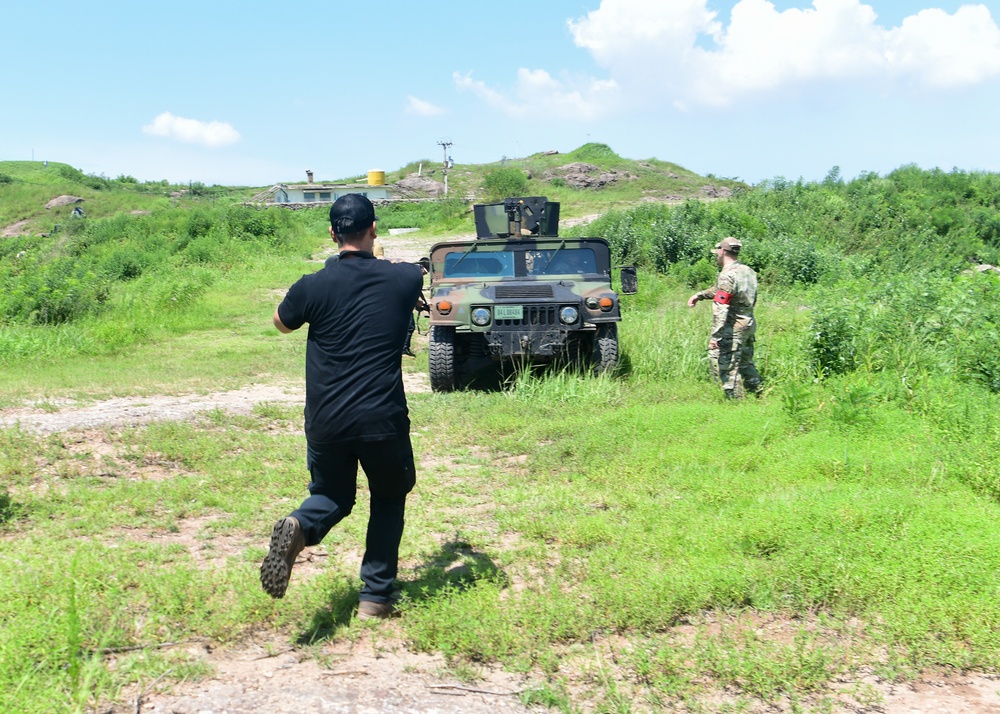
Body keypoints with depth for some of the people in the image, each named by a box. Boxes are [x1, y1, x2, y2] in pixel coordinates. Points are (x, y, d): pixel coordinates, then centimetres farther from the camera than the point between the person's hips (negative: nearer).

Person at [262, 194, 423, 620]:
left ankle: (298, 527, -10)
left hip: (326, 422, 1)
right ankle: (376, 597, 18)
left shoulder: (313, 287, -5)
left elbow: (282, 323, 16)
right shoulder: (404, 278, -3)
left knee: (332, 495, 23)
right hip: (384, 420, -1)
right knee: (389, 499, 22)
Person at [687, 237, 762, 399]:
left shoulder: (727, 275, -18)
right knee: (745, 363, 23)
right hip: (749, 324, 9)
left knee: (725, 367, -2)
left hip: (733, 329, -9)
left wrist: (715, 336, -24)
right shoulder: (748, 271, 9)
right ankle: (759, 395, 30)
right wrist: (699, 295, 19)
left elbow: (721, 309, -24)